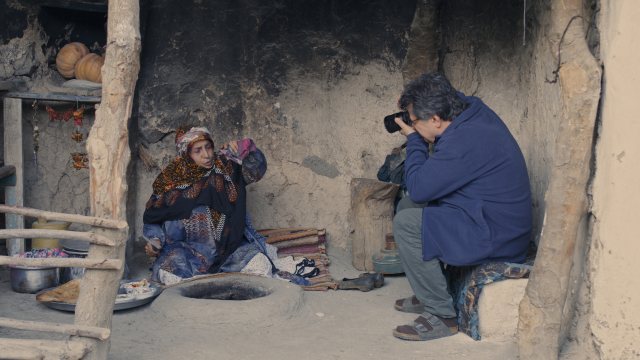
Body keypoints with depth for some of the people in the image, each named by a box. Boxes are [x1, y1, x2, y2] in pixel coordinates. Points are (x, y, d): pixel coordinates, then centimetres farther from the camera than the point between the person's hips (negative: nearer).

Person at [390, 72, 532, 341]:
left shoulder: (461, 142, -28)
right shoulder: (475, 109, 1)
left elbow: (418, 188, -21)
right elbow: (456, 97, 28)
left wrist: (413, 138, -7)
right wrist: (413, 103, 11)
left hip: (494, 238, -10)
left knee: (406, 222, -18)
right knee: (407, 205, 14)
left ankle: (442, 316, -7)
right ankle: (429, 296, 21)